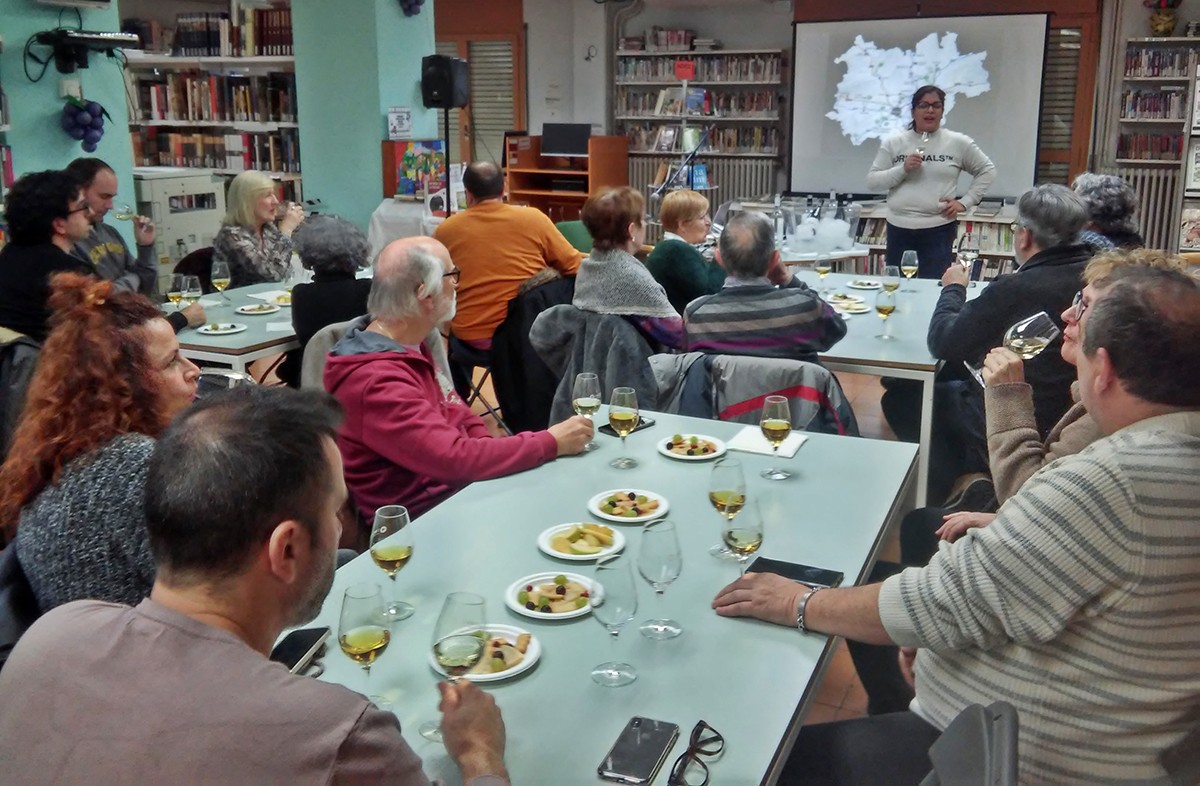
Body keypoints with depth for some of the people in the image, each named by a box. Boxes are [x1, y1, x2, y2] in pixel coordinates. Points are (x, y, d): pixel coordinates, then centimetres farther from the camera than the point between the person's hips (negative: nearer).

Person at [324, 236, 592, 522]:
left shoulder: (406, 345, 5)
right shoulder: (376, 381, -26)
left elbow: (454, 413, 12)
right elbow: (456, 458, -30)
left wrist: (492, 453, -7)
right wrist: (551, 443, -21)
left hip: (459, 486, 9)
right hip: (424, 517, -8)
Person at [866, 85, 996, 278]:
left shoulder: (958, 143, 3)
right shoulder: (893, 143, 5)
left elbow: (987, 170, 12)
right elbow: (872, 182, 2)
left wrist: (965, 202, 2)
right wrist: (902, 170, -12)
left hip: (939, 229, -2)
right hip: (899, 228, 2)